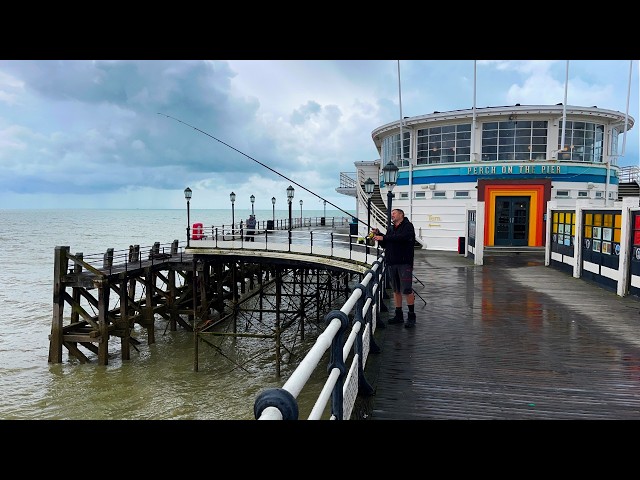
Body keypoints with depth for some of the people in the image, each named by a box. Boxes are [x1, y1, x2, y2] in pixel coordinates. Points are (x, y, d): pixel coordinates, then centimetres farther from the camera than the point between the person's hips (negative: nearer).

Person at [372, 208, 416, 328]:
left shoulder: (408, 226, -2)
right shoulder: (391, 229, 19)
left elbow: (402, 237, -21)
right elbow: (384, 245, 18)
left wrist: (383, 238, -19)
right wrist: (378, 235, 2)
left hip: (404, 263, -7)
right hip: (391, 263, 7)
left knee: (407, 290, -8)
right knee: (396, 290, 10)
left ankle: (411, 316, 1)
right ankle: (399, 315, 18)